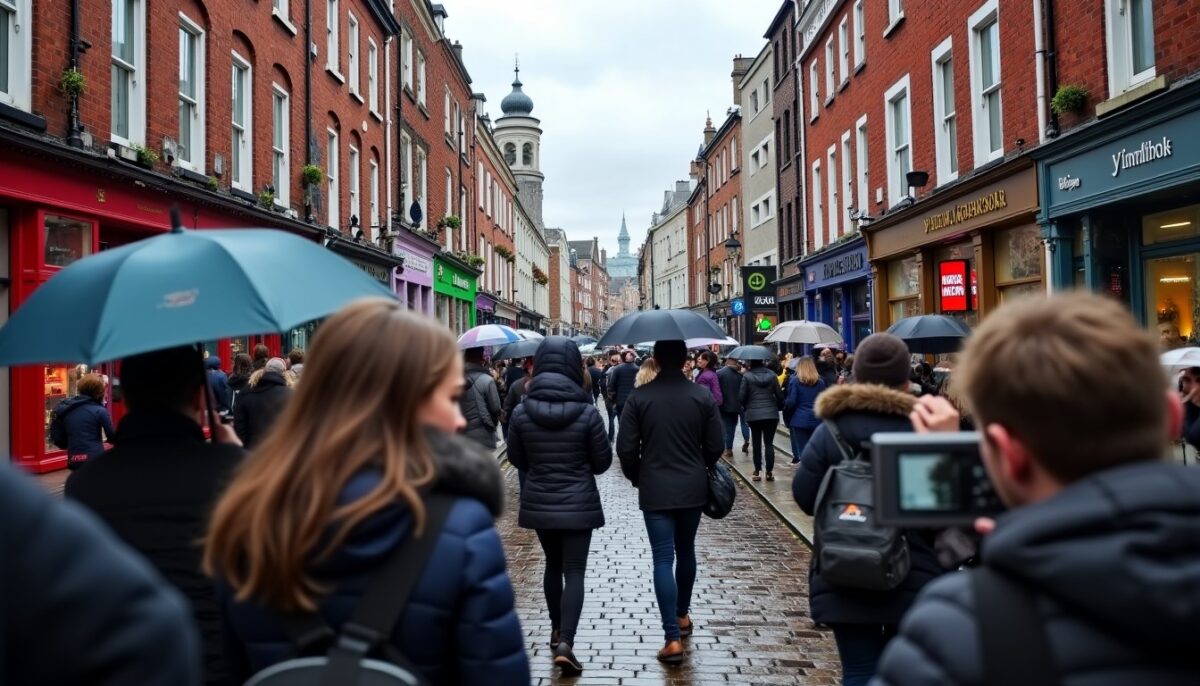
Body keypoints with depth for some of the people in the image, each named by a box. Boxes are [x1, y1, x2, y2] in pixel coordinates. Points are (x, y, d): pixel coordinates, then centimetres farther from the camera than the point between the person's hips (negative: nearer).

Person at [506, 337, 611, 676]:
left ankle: (557, 631, 33)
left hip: (538, 502, 3)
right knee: (574, 571, 2)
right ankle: (565, 643, -9)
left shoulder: (522, 411, -9)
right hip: (578, 503, -3)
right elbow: (602, 462, -5)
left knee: (553, 565, 21)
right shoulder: (587, 412, -14)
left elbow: (516, 459, 4)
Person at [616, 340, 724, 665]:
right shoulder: (703, 396, -4)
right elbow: (714, 447, -1)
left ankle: (673, 638, -6)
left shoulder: (639, 397, -8)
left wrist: (636, 478, 11)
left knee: (663, 559, -2)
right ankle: (682, 615, 35)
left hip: (655, 490, -2)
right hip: (693, 488, 3)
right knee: (686, 551, 20)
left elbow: (626, 448, -8)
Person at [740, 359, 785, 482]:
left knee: (757, 443, 9)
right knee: (769, 443, 4)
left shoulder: (747, 376, -7)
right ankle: (769, 472, 1)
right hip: (771, 414, 1)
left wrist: (745, 407, 14)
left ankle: (757, 471, 11)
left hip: (753, 415, -1)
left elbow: (742, 396, -5)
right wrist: (779, 407, 19)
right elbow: (779, 394, 2)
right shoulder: (771, 374, 1)